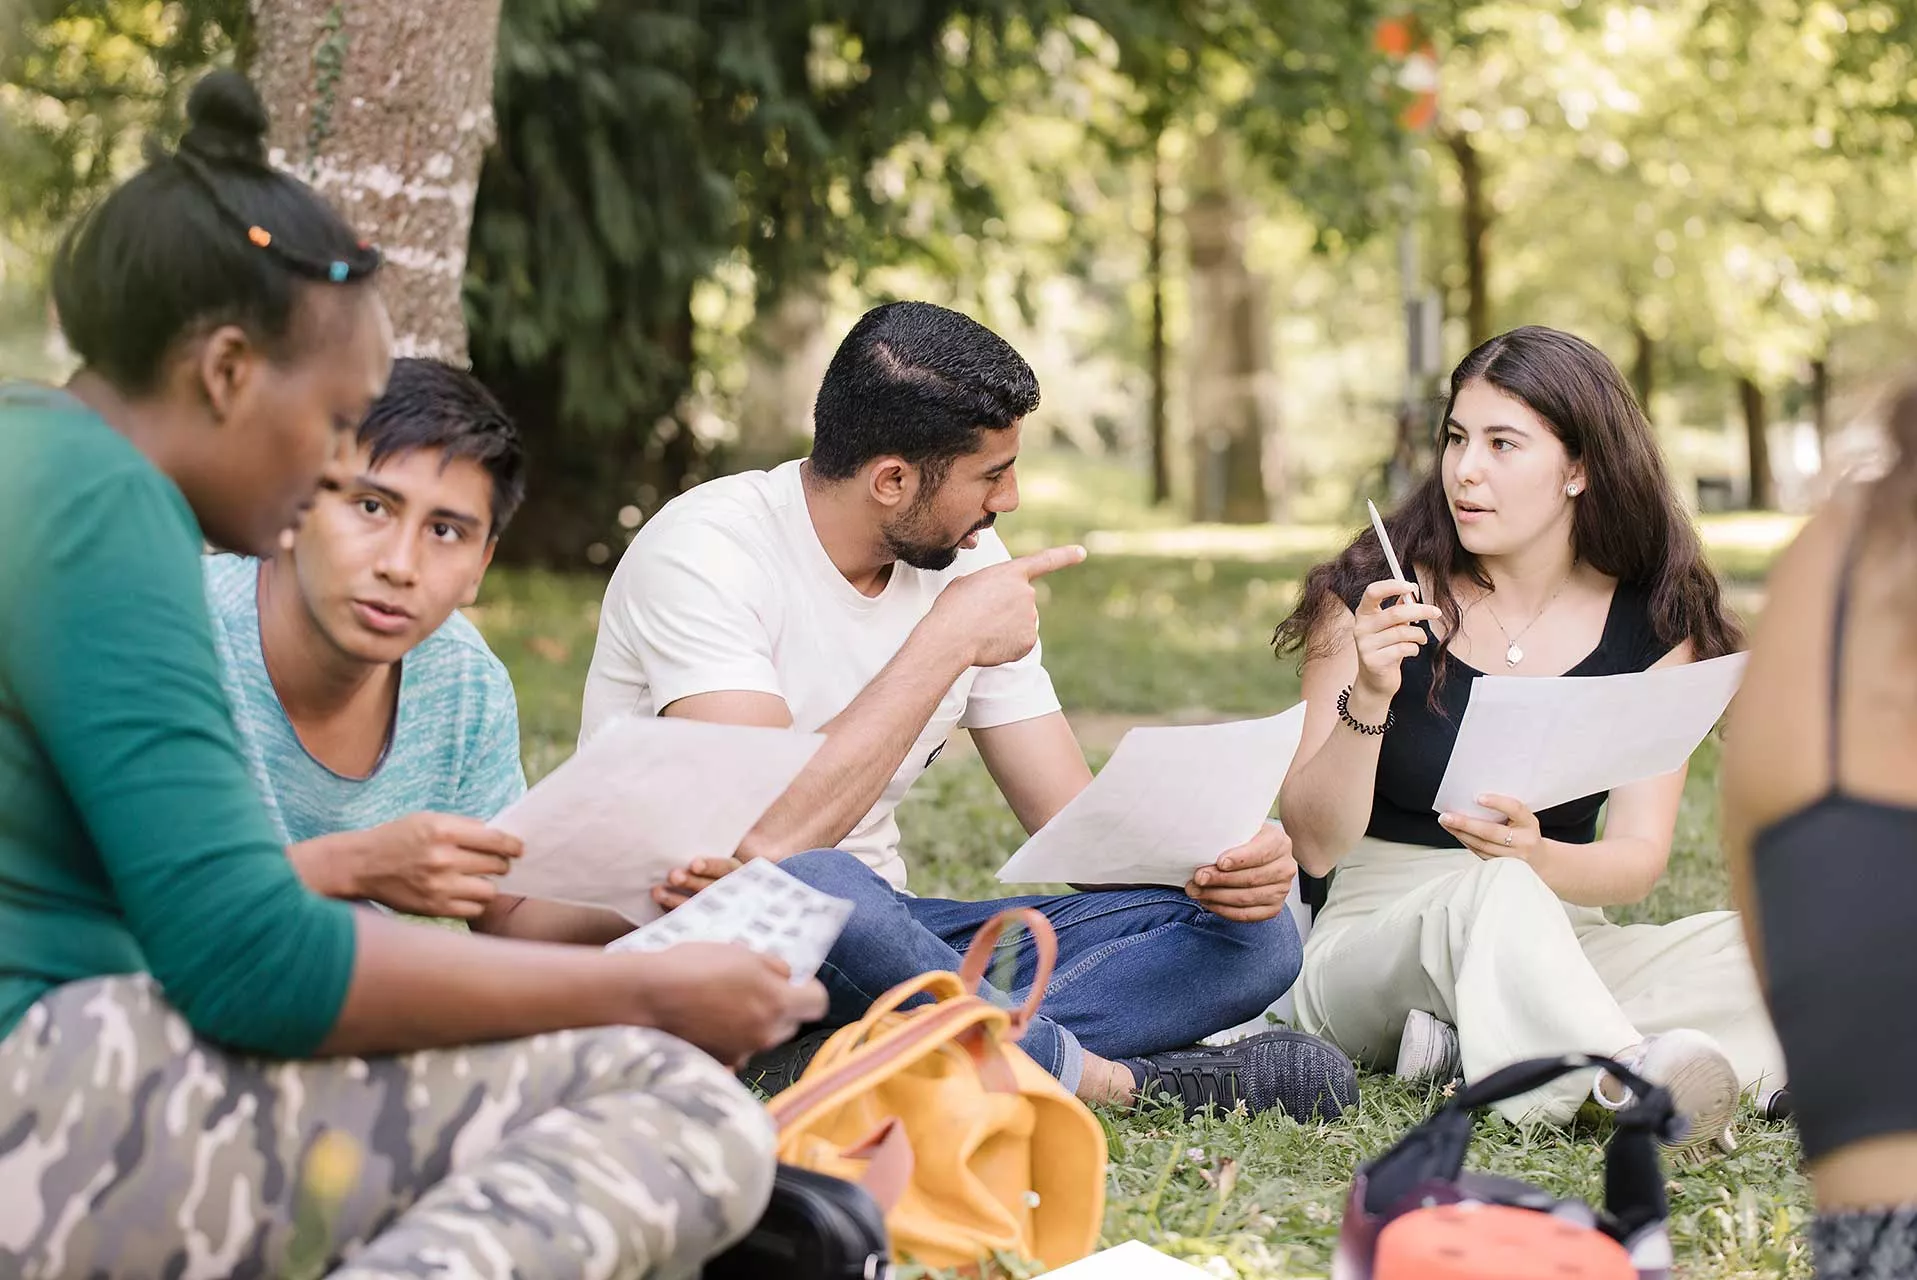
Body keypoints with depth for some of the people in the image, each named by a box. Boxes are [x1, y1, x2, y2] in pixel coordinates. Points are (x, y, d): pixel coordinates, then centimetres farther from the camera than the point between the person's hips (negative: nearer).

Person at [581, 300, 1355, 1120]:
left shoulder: (966, 560, 4)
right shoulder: (704, 552, -17)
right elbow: (766, 839, -29)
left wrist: (1213, 857, -18)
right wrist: (947, 641, -22)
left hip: (872, 932, 7)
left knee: (1253, 937, -10)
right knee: (804, 886, -43)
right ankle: (1113, 1078, -23)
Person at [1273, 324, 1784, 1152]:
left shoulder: (1654, 621, 0)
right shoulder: (1374, 597, -6)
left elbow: (1640, 859, -6)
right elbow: (1315, 845, -11)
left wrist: (1539, 858, -29)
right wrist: (1368, 697, -28)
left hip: (1562, 952, 3)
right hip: (1375, 942, -3)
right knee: (1494, 896, -36)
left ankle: (1464, 1048, -30)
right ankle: (1636, 1085, -60)